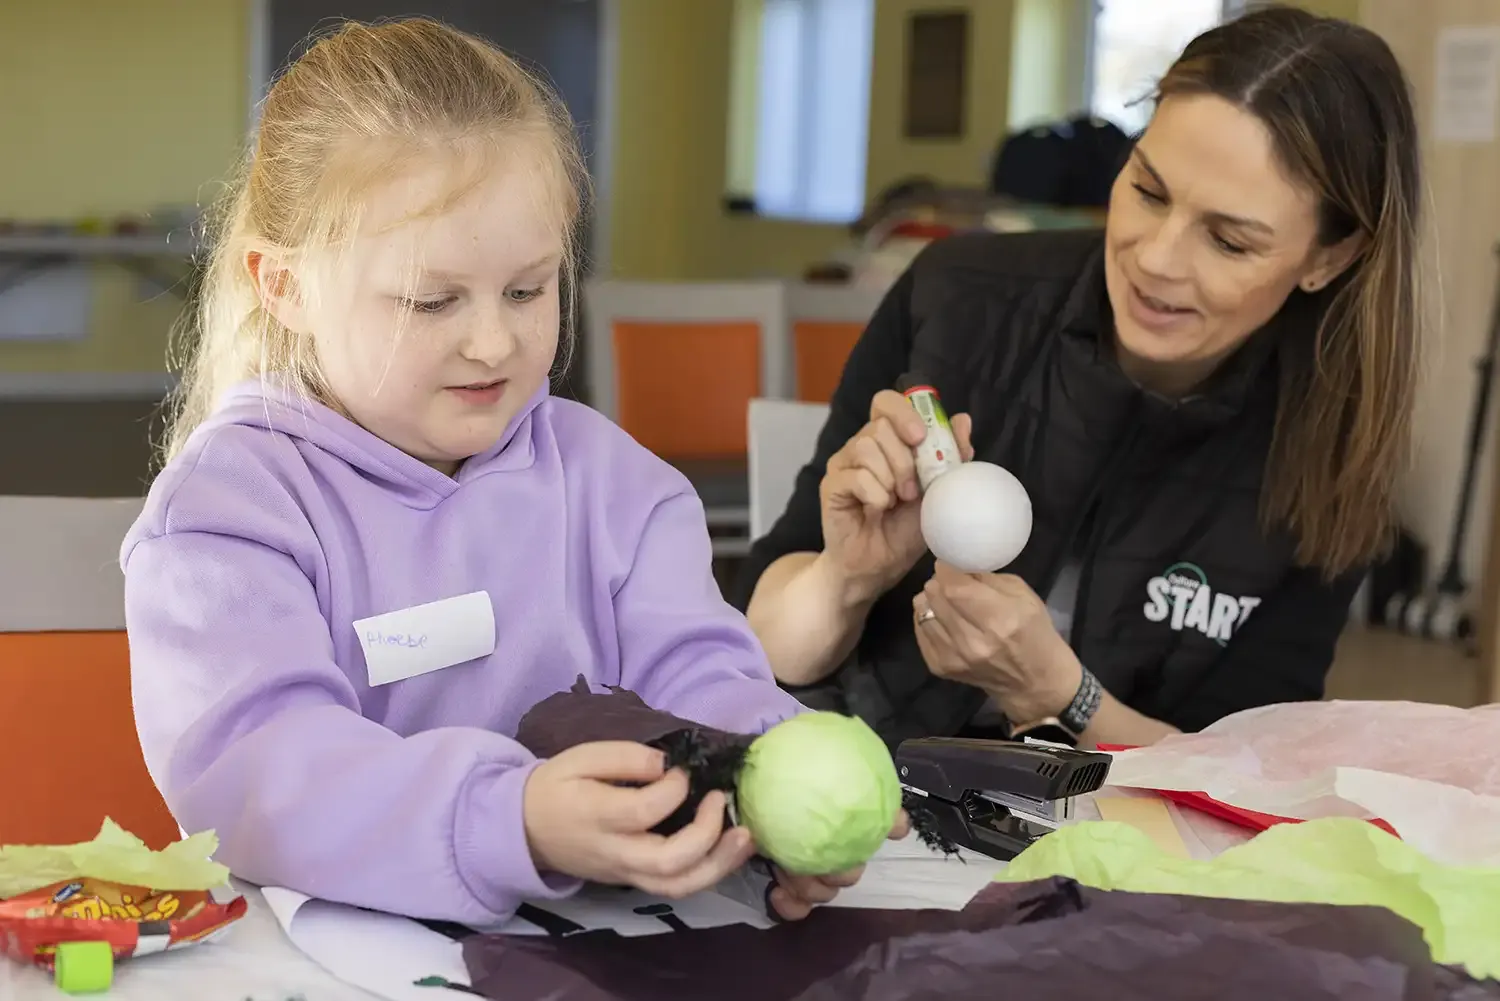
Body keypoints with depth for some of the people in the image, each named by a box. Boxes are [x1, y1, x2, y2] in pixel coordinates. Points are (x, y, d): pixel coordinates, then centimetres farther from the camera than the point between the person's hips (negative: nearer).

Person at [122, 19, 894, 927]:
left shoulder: (605, 475, 9)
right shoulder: (229, 501, -8)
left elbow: (693, 676, 0)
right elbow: (244, 760, -22)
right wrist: (516, 825, -37)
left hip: (599, 933, 4)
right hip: (328, 938, -4)